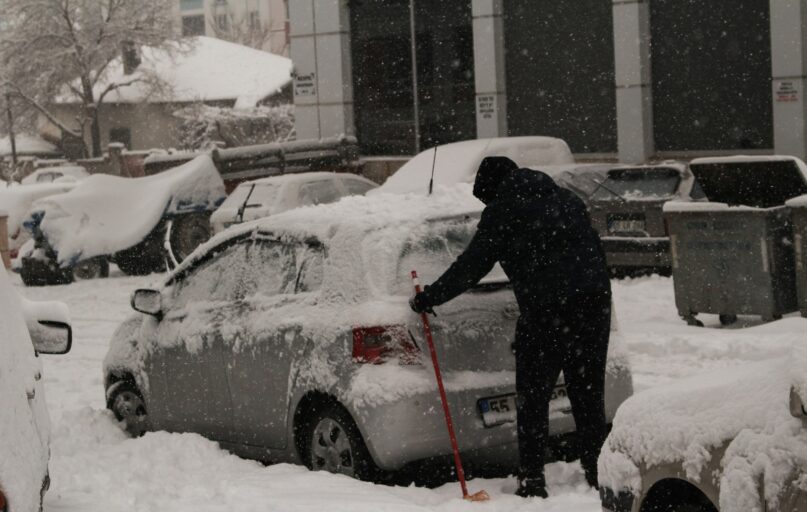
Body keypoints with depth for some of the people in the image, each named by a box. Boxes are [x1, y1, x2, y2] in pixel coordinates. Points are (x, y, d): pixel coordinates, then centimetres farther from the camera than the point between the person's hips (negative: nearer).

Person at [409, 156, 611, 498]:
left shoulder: (502, 211, 2)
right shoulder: (566, 200, 22)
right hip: (594, 303, 6)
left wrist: (428, 299, 10)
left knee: (533, 400, 2)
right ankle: (597, 475, 14)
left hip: (544, 312, -6)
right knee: (589, 395, 12)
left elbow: (471, 266, 1)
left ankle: (532, 482, 0)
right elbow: (595, 250, 21)